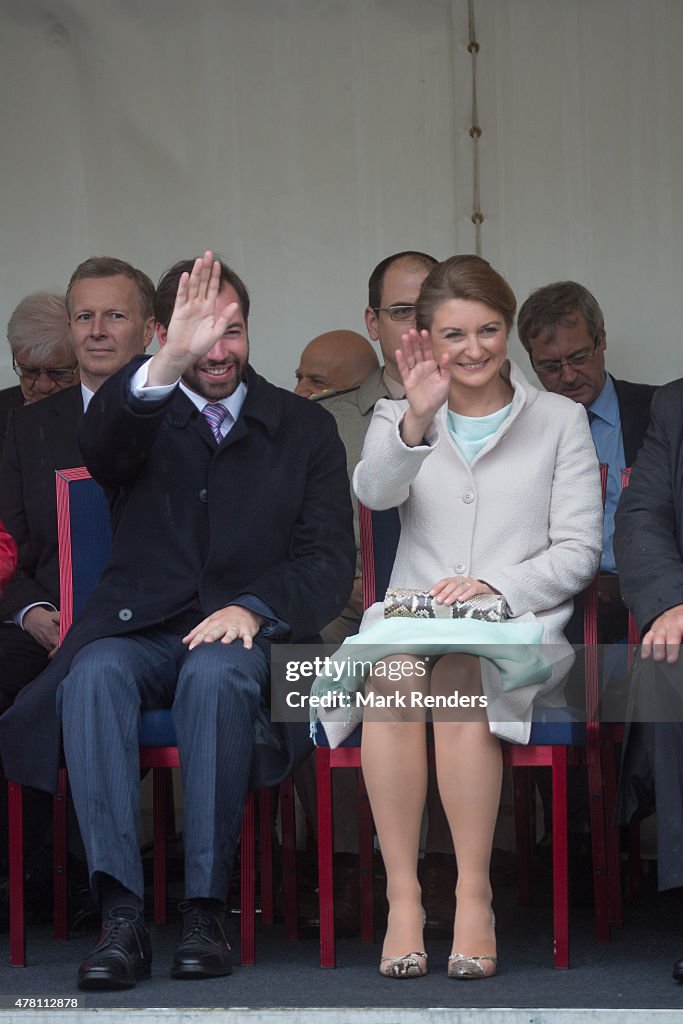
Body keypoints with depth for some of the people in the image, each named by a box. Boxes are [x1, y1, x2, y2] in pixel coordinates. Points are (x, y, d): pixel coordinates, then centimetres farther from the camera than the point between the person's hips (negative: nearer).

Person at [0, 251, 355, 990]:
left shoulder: (304, 429, 14)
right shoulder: (145, 416, 11)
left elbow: (329, 561, 6)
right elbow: (103, 446, -17)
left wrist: (254, 607, -16)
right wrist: (168, 365, -37)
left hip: (246, 635, 0)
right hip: (140, 627, 0)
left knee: (215, 674, -36)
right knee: (95, 673, -34)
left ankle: (206, 909, -33)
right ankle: (120, 915, -39)